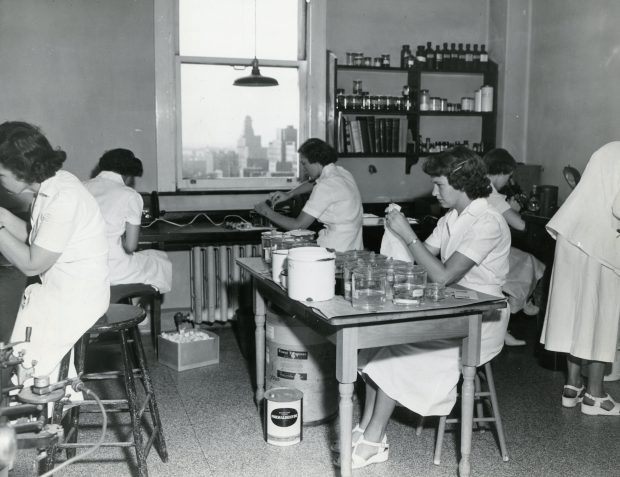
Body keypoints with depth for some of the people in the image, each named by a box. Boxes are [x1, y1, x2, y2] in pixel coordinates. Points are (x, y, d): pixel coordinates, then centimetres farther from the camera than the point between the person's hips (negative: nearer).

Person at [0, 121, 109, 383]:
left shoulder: (64, 199, -25)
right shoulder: (52, 184, 4)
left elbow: (31, 264, -19)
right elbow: (34, 239, 13)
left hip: (76, 299, -9)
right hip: (58, 289, 9)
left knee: (30, 367, -7)